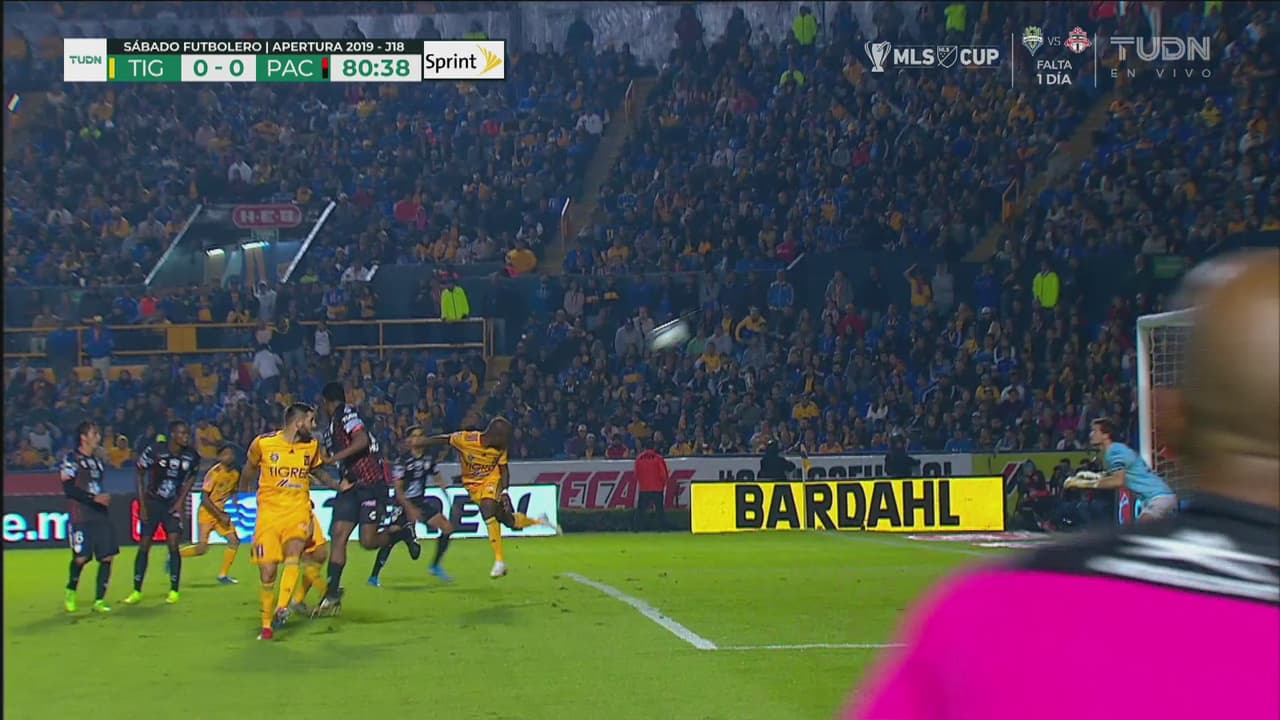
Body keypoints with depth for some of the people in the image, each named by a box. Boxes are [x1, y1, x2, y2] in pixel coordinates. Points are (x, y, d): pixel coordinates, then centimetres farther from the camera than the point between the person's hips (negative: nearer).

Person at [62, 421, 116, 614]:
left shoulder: (97, 460, 18)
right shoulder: (71, 459, -4)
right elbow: (69, 489, -13)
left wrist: (106, 499, 12)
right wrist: (94, 498, -19)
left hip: (100, 515, 7)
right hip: (80, 517, -6)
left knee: (107, 556, -2)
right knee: (81, 557, -9)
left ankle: (99, 601, 6)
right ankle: (71, 591, 20)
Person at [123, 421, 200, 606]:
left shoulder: (192, 456, -11)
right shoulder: (155, 450, -19)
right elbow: (140, 475, -6)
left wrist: (180, 502, -1)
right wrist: (142, 505, -8)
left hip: (173, 505, 1)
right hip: (152, 502, -1)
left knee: (173, 544, -9)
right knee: (144, 545, 1)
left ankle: (174, 591, 0)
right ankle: (136, 592, 12)